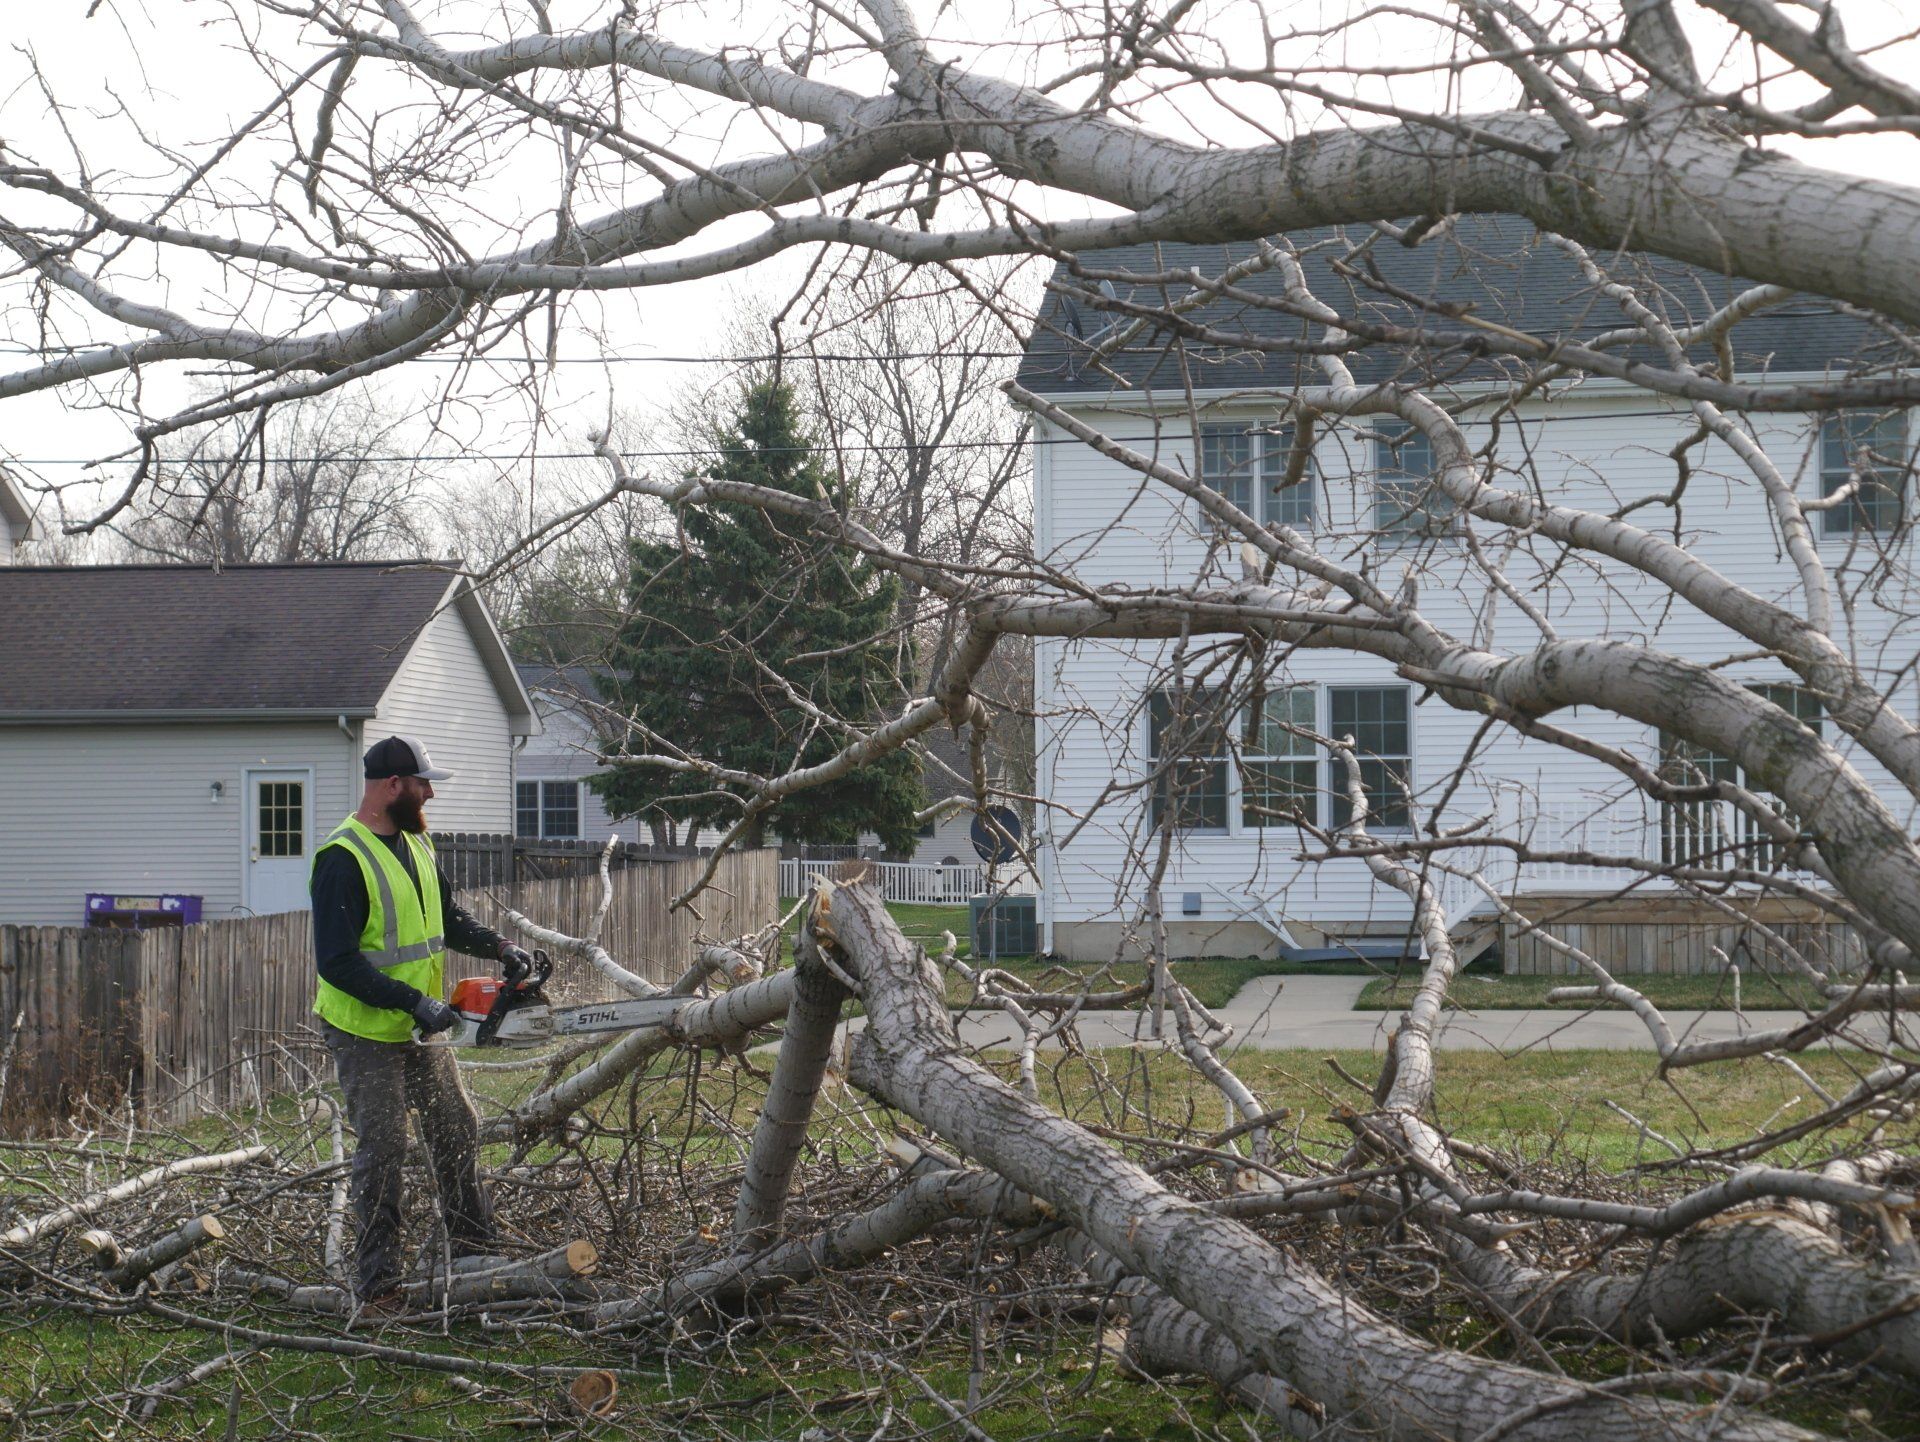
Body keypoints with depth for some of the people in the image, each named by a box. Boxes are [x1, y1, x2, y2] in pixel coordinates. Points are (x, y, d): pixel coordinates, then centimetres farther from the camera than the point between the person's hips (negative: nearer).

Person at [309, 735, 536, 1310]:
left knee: (458, 1132, 13)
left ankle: (475, 1252, 27)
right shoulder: (343, 859, -20)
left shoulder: (417, 844, 8)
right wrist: (413, 1001, -28)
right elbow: (337, 962, -26)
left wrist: (498, 946, 2)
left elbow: (448, 917, 20)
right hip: (365, 1033, -8)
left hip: (421, 1030, 8)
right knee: (383, 1148, -5)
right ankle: (378, 1282, 3)